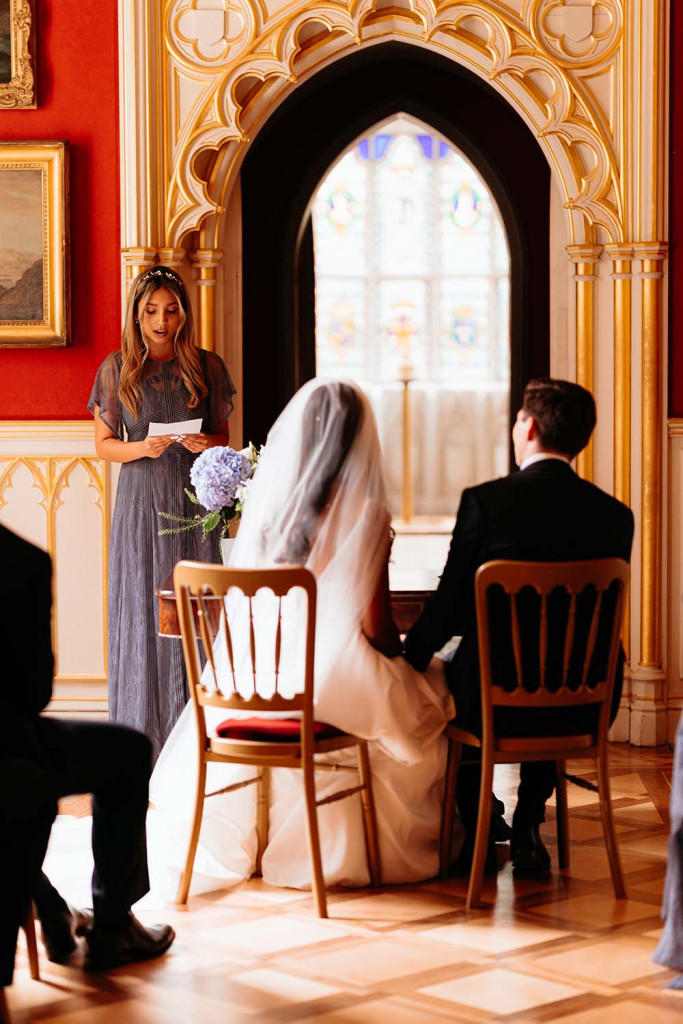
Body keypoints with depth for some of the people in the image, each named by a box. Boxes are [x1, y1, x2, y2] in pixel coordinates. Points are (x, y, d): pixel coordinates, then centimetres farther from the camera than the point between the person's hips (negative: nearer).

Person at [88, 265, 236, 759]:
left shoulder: (207, 366, 5)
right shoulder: (117, 369, 2)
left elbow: (224, 434, 11)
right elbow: (104, 443, 4)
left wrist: (207, 444, -11)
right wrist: (141, 448, -15)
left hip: (194, 498, 1)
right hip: (141, 501, -1)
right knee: (144, 611, -1)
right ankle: (144, 732, 6)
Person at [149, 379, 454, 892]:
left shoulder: (266, 504, -4)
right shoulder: (367, 515, -15)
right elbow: (376, 625, -11)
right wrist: (401, 656, 12)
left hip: (262, 675, 4)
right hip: (340, 681, -4)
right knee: (432, 690, 26)